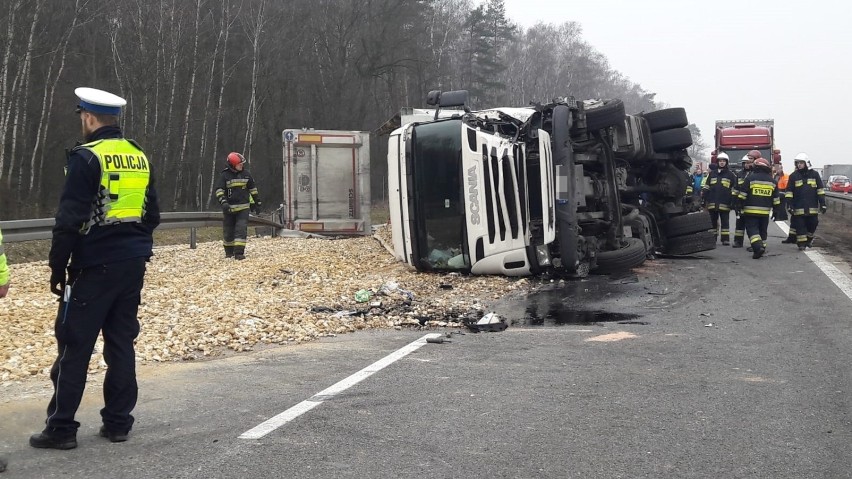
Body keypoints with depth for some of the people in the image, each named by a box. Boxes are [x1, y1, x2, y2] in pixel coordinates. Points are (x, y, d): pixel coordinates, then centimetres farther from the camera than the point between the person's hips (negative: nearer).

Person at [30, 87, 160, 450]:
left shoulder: (86, 158, -12)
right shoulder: (139, 157, 11)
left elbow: (69, 219, -15)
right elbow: (152, 215, 16)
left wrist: (57, 267, -8)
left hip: (95, 266, -7)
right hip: (133, 264, 7)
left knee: (75, 346, 0)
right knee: (121, 342, 11)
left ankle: (61, 428, 3)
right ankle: (117, 422, 15)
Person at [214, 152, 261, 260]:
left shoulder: (246, 174, 4)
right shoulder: (225, 175, -6)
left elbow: (252, 189, 14)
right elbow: (219, 190, -12)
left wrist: (257, 202, 17)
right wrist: (223, 202, -27)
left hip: (243, 207, 1)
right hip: (229, 208, -1)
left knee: (241, 229, -12)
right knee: (228, 231, 8)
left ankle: (239, 253, -13)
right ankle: (229, 252, 25)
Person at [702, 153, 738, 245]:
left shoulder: (731, 174, 5)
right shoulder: (712, 173, 13)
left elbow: (734, 189, 4)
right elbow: (706, 187, 13)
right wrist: (704, 200, 6)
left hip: (724, 204, -3)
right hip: (712, 203, 3)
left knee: (725, 222, 1)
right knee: (712, 221, 8)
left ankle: (725, 239, 3)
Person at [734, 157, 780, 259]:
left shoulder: (750, 178, -6)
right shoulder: (772, 181, 8)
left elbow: (742, 195, -7)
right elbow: (776, 199, 12)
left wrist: (740, 207, 1)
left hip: (751, 211, -4)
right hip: (765, 212, 4)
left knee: (752, 229, -5)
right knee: (762, 231, 15)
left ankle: (758, 246, -24)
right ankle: (762, 246, 18)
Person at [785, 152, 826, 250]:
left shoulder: (814, 175, 4)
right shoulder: (793, 176, 2)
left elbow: (820, 190, 6)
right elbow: (789, 192, 2)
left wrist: (822, 204, 1)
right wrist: (789, 205, -5)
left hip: (812, 207, 1)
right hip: (799, 208, -1)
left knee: (812, 225, 9)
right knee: (800, 226, -2)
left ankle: (809, 239, 30)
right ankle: (802, 243, 6)